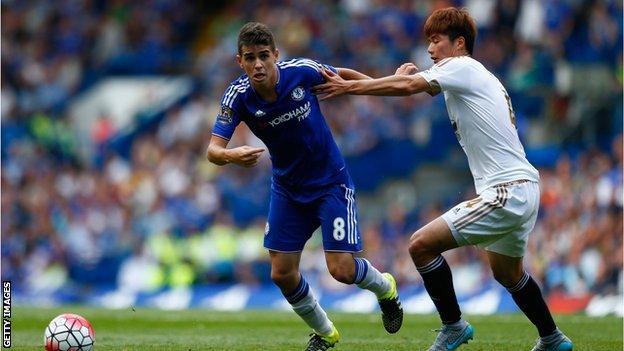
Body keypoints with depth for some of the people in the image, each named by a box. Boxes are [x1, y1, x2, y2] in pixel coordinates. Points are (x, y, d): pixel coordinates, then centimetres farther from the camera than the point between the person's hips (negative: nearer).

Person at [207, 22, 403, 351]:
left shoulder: (301, 71, -21)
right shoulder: (238, 96, -18)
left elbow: (343, 75, 0)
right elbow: (213, 149, -24)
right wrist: (230, 155, -47)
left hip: (330, 181, -3)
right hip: (287, 186, 3)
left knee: (342, 269, -10)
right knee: (282, 274, 0)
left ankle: (384, 286, 26)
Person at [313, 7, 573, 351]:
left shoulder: (462, 67, -9)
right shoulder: (477, 77, 20)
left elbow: (407, 85, -20)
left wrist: (348, 87, -17)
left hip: (506, 191, -10)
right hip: (525, 187, 10)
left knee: (421, 244, -11)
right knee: (507, 272, 28)